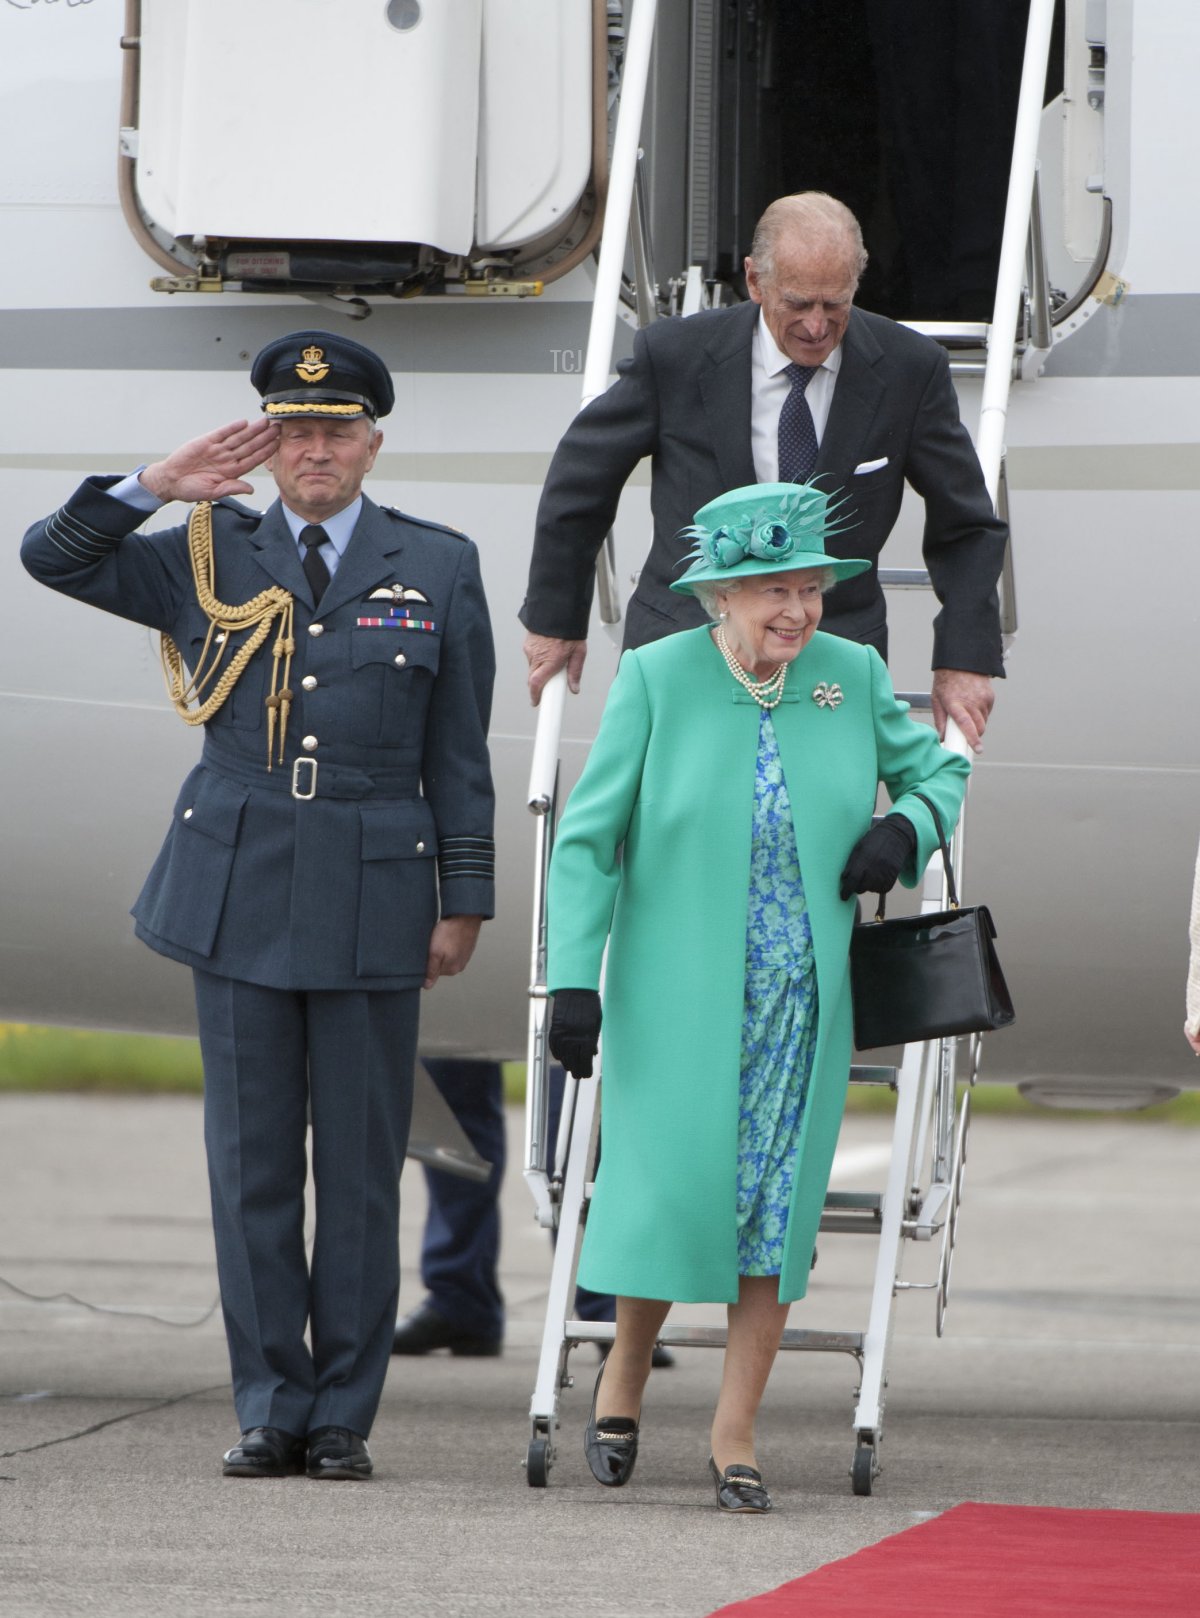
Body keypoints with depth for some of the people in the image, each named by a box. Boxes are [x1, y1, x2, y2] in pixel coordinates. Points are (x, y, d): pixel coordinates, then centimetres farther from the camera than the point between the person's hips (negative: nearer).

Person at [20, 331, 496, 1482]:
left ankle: (343, 1416, 8)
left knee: (361, 1161, 2)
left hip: (370, 897, -1)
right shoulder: (209, 557, 8)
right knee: (250, 1158, 2)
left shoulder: (437, 569, 6)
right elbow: (53, 558, 2)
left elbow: (458, 753, 6)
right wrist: (155, 487, -9)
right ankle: (270, 1409, 8)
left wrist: (465, 901, 3)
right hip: (237, 891, 1)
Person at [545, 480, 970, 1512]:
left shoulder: (854, 677, 1)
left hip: (803, 1001, 3)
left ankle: (736, 1434, 13)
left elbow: (936, 772, 17)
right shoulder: (656, 679, -7)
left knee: (779, 1209, 3)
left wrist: (905, 831, -6)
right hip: (678, 996, -3)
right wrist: (574, 980, -11)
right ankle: (627, 1366, 23)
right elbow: (589, 836, -4)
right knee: (673, 1190, -6)